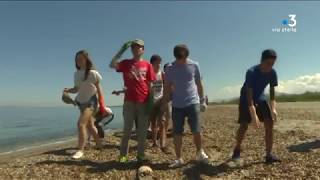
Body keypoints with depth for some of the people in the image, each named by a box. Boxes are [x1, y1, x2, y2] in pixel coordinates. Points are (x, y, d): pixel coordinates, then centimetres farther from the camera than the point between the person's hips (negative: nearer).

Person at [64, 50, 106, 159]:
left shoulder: (92, 73, -13)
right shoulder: (76, 74, 5)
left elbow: (99, 90, -10)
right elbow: (76, 89, 11)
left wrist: (102, 106, -11)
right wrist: (68, 90, -11)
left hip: (91, 101, -7)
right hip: (82, 102, 8)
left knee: (81, 123, -19)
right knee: (90, 126, 16)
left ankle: (80, 150, -9)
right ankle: (99, 145, 32)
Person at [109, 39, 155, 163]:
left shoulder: (147, 65, 6)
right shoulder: (126, 63, 6)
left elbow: (150, 84, 6)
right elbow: (112, 65, -13)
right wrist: (122, 50, -12)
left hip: (144, 102, 1)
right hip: (129, 101, 0)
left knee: (142, 130, 8)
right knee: (127, 129, 6)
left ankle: (141, 155, 19)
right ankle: (123, 155, 17)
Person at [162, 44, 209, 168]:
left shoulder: (194, 66, 1)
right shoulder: (170, 69, 0)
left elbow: (199, 84, 9)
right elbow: (167, 88, 7)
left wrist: (202, 100, 10)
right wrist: (165, 103, 3)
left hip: (193, 103, 0)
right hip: (177, 105, 1)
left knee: (196, 131, 0)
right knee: (177, 133, 2)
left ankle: (200, 153, 26)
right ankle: (179, 159, 16)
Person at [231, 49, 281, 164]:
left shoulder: (272, 73, -13)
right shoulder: (251, 72, -29)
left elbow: (272, 92, -7)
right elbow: (249, 94, -32)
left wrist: (273, 109, -21)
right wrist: (254, 115, -38)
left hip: (260, 99, 5)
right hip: (246, 99, -5)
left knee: (270, 123, -8)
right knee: (244, 126, -10)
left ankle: (268, 155, 1)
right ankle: (237, 150, 13)